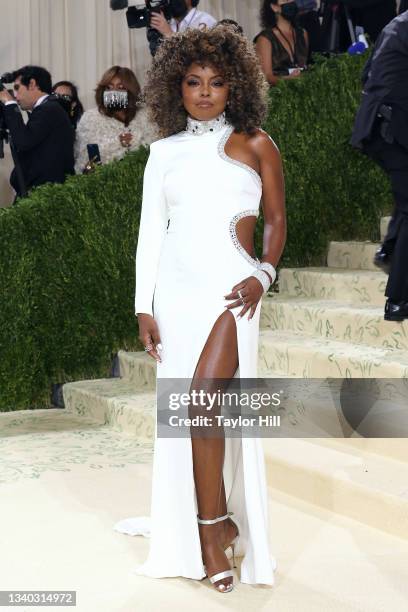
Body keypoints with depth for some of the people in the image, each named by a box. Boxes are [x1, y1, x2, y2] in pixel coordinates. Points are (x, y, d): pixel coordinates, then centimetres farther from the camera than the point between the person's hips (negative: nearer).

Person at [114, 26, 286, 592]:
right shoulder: (165, 151, 11)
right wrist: (144, 306, 3)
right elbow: (151, 230, 9)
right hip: (176, 288, 4)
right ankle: (217, 522, 17)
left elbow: (275, 219, 7)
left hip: (229, 286, -4)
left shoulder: (253, 144, 5)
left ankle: (213, 527, -2)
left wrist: (263, 275, -10)